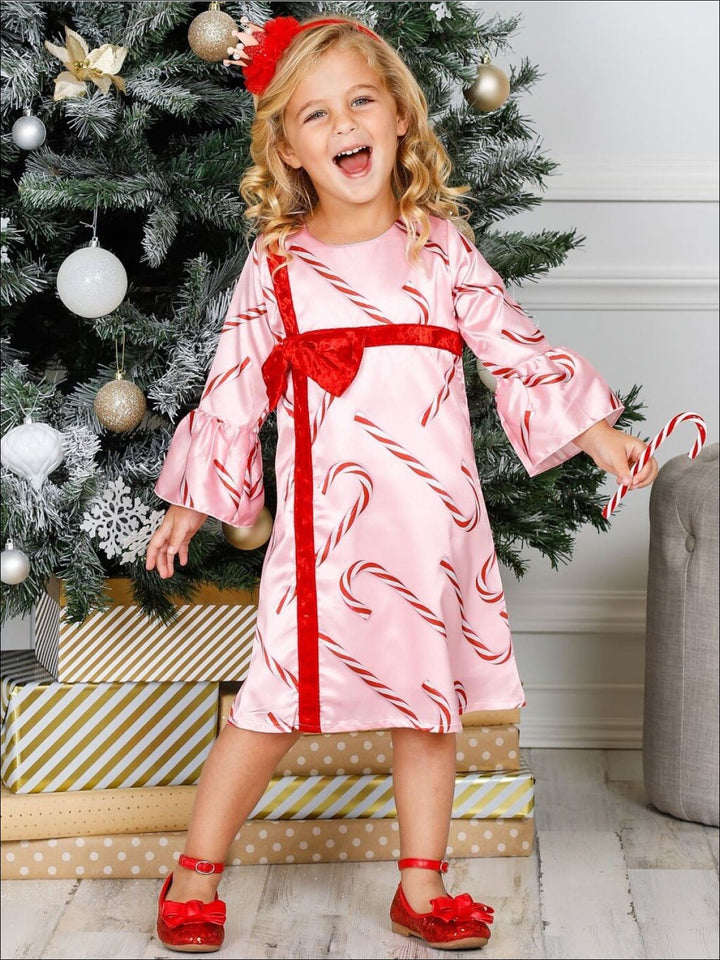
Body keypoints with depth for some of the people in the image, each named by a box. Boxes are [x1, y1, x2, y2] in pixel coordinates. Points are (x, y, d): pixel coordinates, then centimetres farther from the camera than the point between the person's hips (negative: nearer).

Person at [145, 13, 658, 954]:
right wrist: (189, 504, 13)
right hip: (326, 518, -2)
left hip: (434, 515, 2)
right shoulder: (276, 265, 2)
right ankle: (195, 878, 14)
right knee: (278, 703, -2)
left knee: (430, 700, 10)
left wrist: (600, 434, 7)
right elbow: (231, 391, 9)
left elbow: (516, 344, 10)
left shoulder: (439, 243, 6)